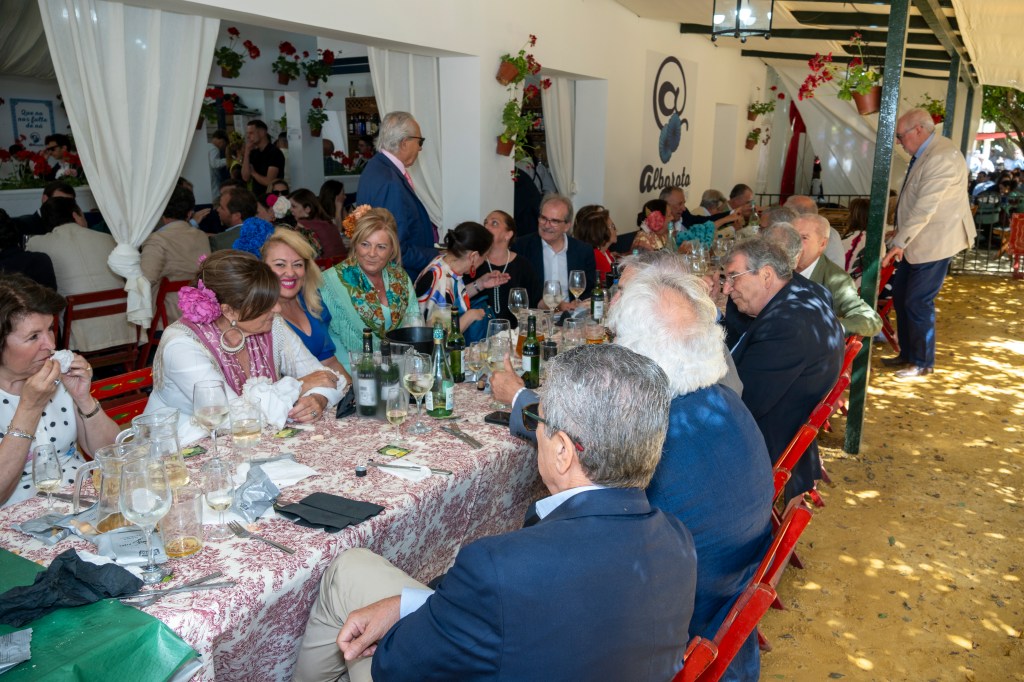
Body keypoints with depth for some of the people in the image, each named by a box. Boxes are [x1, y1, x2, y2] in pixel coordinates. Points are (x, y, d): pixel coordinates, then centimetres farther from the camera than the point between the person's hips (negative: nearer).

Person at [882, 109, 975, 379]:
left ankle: (923, 363, 12)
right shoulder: (924, 154, 9)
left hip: (934, 242, -9)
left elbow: (925, 207, -26)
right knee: (900, 296, 14)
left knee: (918, 303, -3)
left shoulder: (942, 157, -22)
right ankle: (907, 354, 27)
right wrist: (901, 239, 13)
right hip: (916, 240, 10)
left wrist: (900, 242, -25)